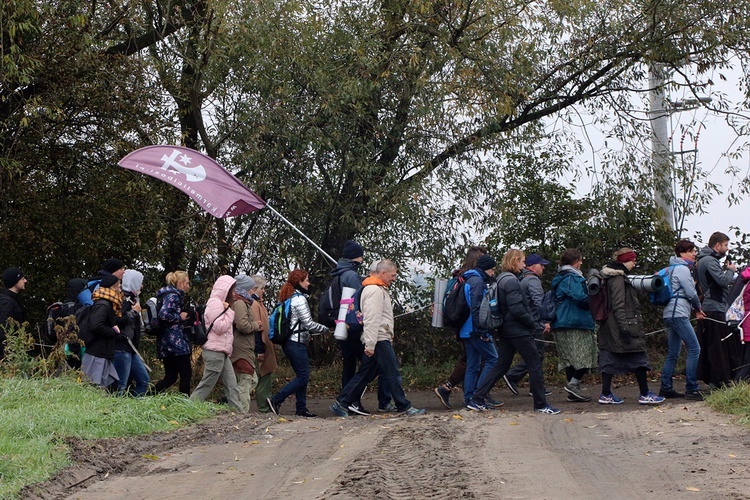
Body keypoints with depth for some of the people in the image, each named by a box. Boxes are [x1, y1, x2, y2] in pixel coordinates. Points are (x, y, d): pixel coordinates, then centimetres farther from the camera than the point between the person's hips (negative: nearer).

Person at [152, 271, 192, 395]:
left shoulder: (166, 294, 17)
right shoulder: (173, 296, -12)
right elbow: (163, 314, -25)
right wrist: (180, 317, -11)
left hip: (165, 343, 10)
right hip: (176, 342, -10)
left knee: (170, 377, 10)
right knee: (186, 374, -2)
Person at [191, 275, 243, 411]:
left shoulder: (219, 303, 21)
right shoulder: (215, 303, -12)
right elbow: (220, 327, -19)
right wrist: (229, 311, -13)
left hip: (221, 352, 10)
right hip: (215, 351, -10)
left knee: (231, 385, 6)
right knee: (206, 385, -6)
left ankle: (239, 411, 5)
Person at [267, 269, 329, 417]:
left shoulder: (289, 298, 16)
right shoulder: (299, 299, -13)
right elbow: (308, 323, -14)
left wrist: (306, 334, 19)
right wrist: (325, 328, 0)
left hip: (289, 342, 10)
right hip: (297, 343, -10)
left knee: (302, 376, 12)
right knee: (303, 377, -8)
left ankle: (301, 408, 12)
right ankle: (276, 400, -12)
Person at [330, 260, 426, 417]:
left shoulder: (379, 289, 20)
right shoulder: (374, 290, -14)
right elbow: (371, 319, -21)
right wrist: (370, 344, -24)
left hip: (381, 339, 11)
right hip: (379, 340, -11)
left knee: (365, 375, 11)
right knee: (393, 374, -4)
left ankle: (341, 403, 12)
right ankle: (404, 407, 1)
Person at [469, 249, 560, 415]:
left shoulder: (501, 279, 13)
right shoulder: (512, 281, -17)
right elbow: (517, 309, -23)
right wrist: (533, 323, -10)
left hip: (505, 331, 10)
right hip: (519, 331, -10)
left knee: (501, 366, 12)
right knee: (535, 365, 0)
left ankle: (476, 400, 8)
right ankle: (540, 405, 5)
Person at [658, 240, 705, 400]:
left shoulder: (675, 268, 22)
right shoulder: (682, 269, -9)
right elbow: (691, 293, -12)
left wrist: (694, 309, 13)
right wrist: (698, 308, 6)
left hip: (670, 314, 11)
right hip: (678, 314, -11)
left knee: (673, 354, 11)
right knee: (694, 348, -12)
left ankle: (666, 388, 11)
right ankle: (691, 389, -14)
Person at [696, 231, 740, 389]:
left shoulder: (703, 260, 20)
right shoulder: (709, 261, -13)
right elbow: (723, 280, -23)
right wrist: (730, 270, -6)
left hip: (709, 308, 10)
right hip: (716, 309, -10)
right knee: (719, 347, -7)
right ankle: (718, 381, -6)